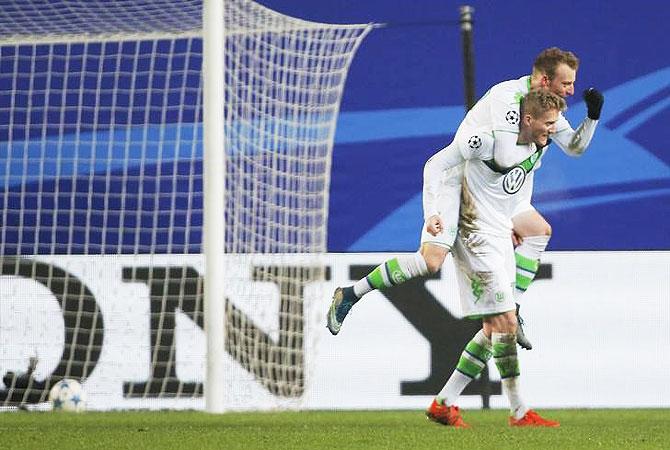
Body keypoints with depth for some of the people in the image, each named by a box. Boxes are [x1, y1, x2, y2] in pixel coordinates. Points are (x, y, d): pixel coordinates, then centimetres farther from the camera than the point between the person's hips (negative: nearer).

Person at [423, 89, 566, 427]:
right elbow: (435, 165, -14)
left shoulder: (538, 149, 7)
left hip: (502, 240, 9)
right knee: (506, 322, -12)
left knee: (494, 329, 7)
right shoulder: (489, 139, -17)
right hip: (476, 238, -9)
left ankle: (444, 403, 12)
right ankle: (519, 412, -7)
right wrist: (432, 212, -23)